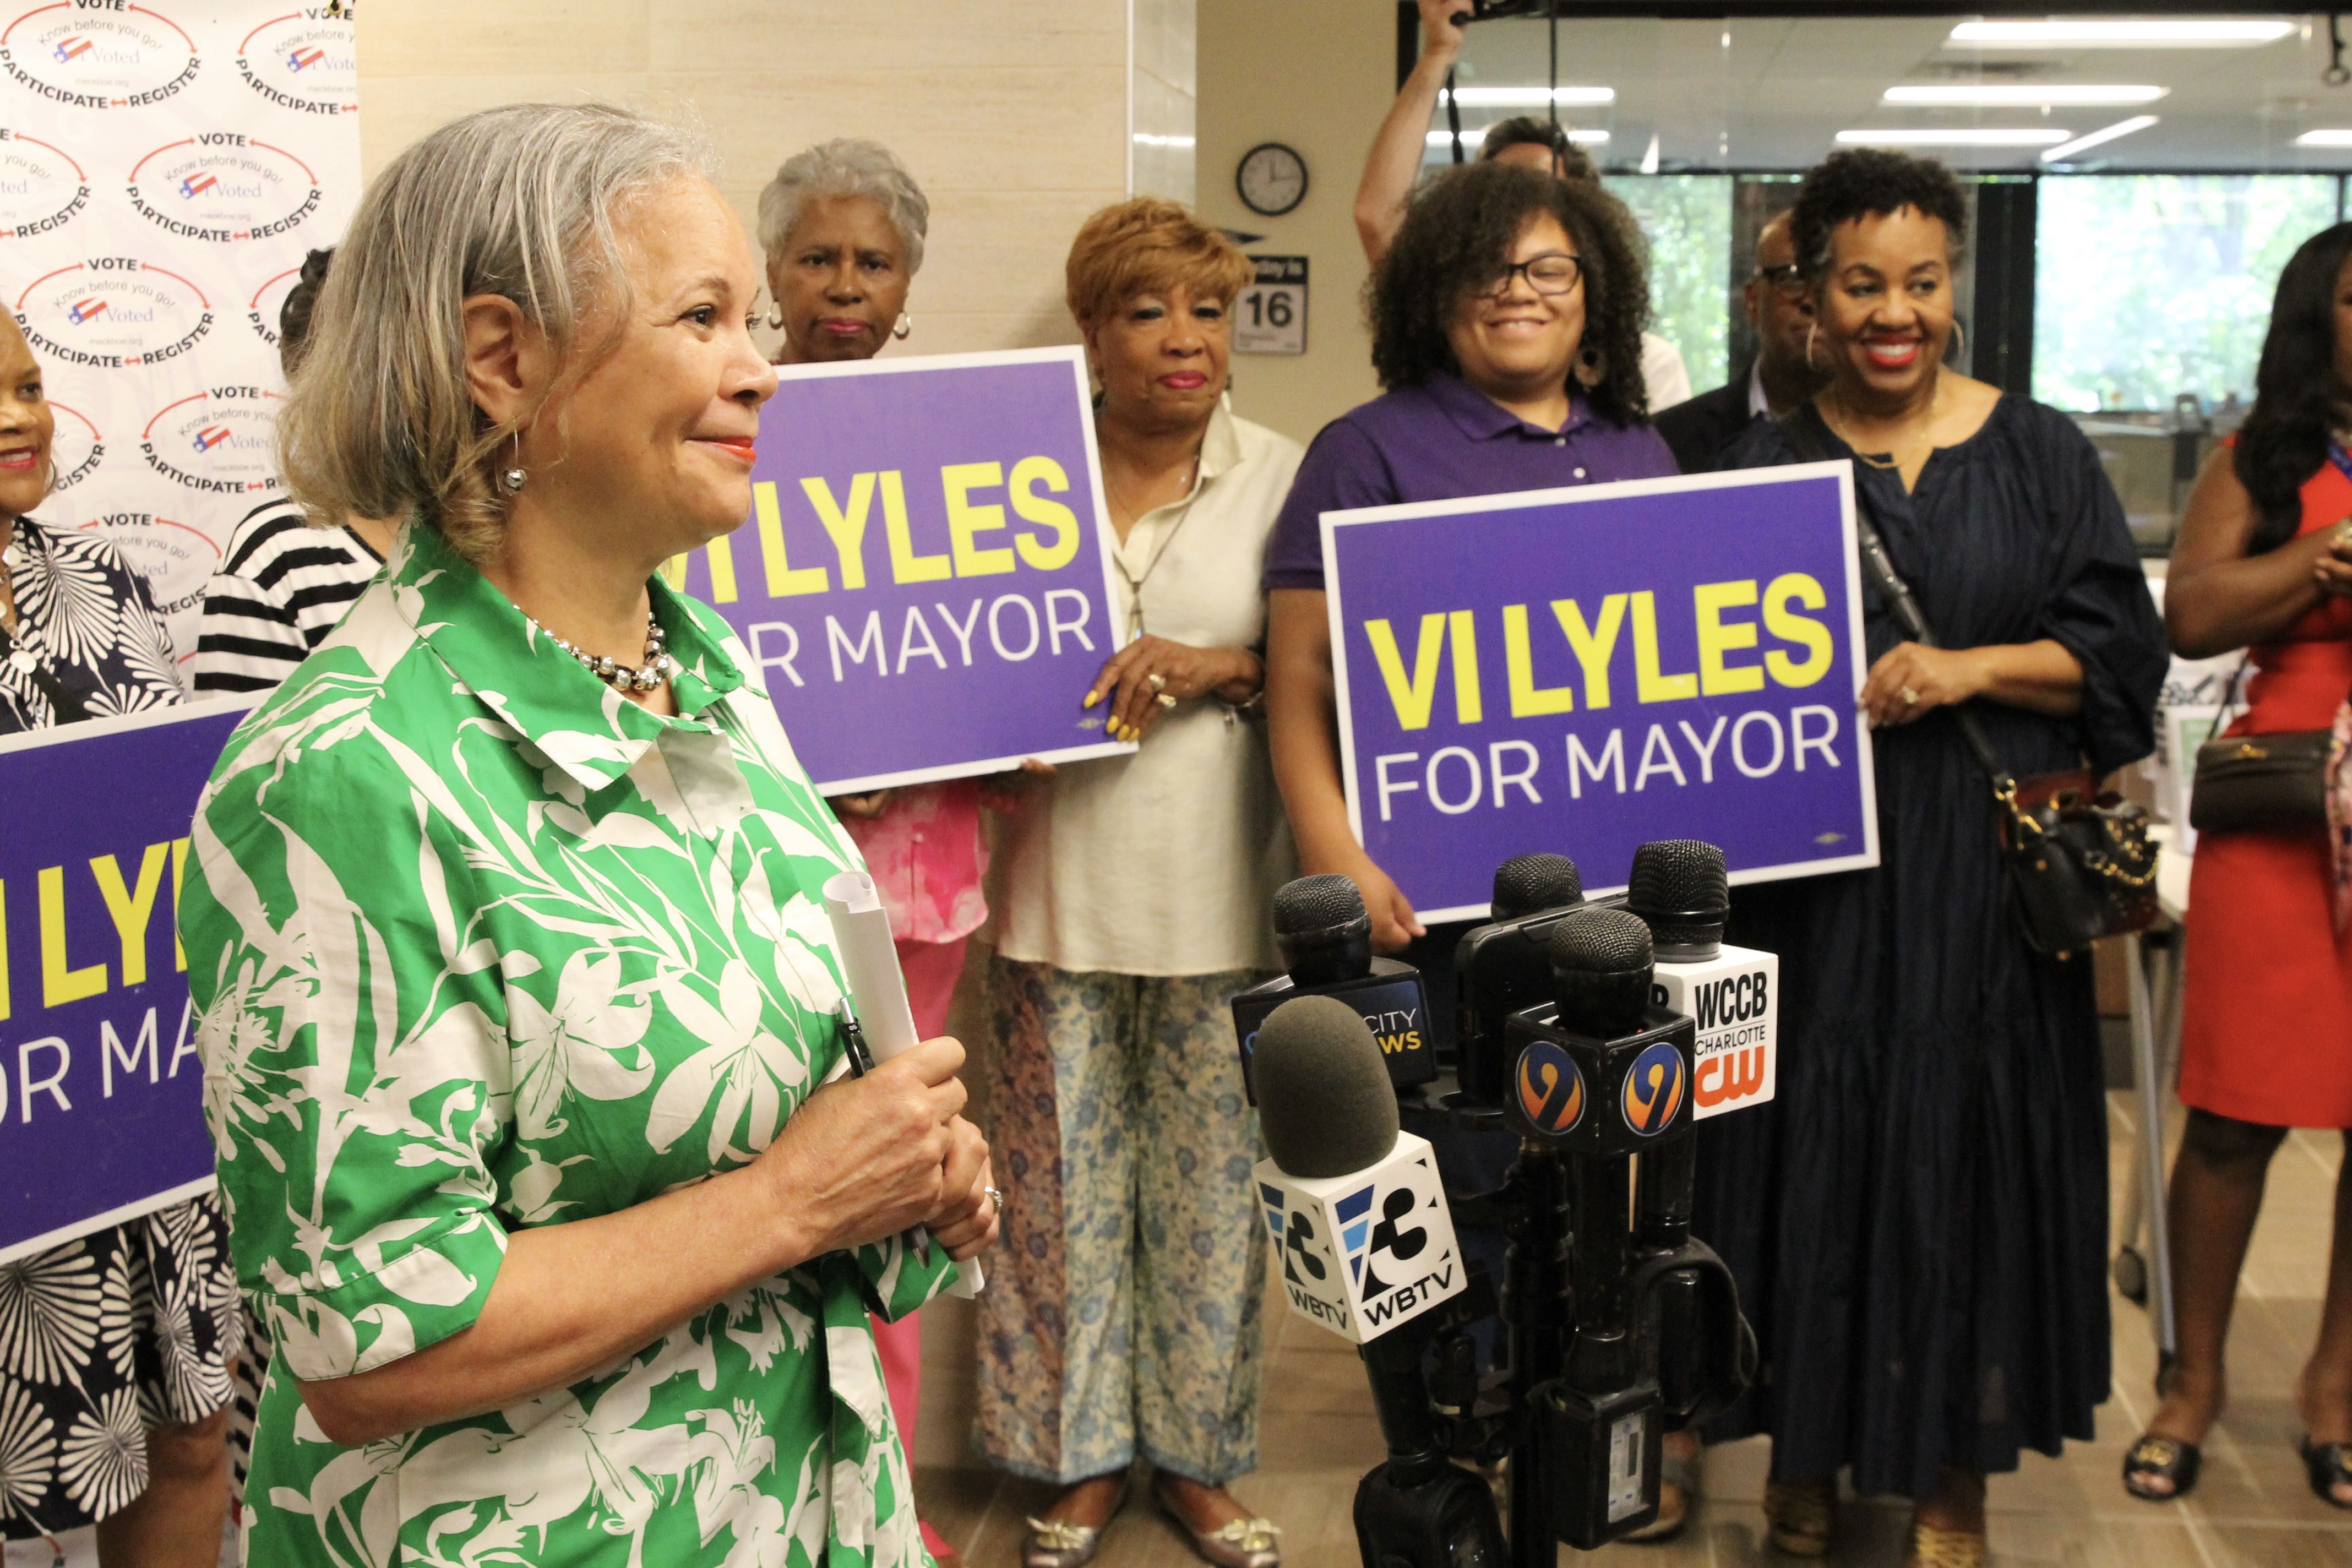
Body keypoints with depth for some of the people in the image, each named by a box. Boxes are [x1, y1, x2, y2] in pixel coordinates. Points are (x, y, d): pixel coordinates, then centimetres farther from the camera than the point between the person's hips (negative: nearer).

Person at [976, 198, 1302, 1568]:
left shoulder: (1284, 476, 1)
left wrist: (1227, 665, -15)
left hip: (1221, 902, 0)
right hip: (1060, 893, 1)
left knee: (1212, 1184, 9)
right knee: (1066, 1183, 9)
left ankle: (1197, 1453, 29)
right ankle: (1085, 1454, 28)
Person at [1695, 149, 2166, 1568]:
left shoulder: (2040, 455, 5)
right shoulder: (1762, 463, 5)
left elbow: (2125, 647, 1)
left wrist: (1972, 666, -13)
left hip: (1985, 876, 1)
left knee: (1971, 1151, 5)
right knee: (1815, 1150, 4)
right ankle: (1806, 1449, 21)